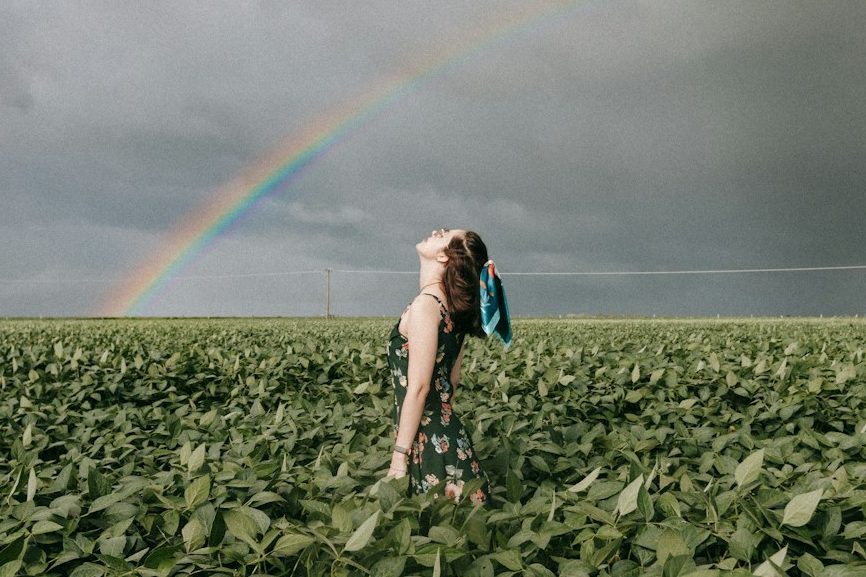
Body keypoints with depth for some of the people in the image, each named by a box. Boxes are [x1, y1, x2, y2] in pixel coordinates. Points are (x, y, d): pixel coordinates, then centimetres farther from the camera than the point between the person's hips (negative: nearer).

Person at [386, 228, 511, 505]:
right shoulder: (455, 308, 9)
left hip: (429, 443, -8)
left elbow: (418, 387, -19)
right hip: (449, 437, 8)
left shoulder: (426, 304, -16)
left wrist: (399, 456, -15)